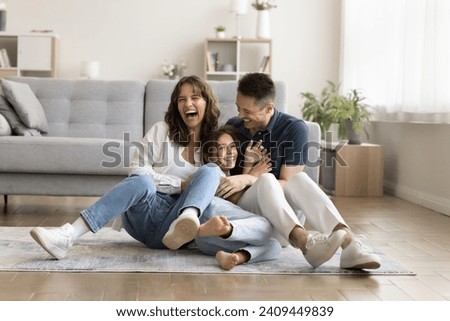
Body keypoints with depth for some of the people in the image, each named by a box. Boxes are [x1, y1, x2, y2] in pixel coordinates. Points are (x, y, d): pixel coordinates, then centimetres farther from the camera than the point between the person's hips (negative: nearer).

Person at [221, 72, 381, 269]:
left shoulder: (294, 128, -6)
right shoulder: (232, 127, 5)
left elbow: (288, 184, -12)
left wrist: (248, 180, -24)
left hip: (283, 212, -1)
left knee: (299, 179, -34)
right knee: (266, 181, -33)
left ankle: (349, 244, -52)